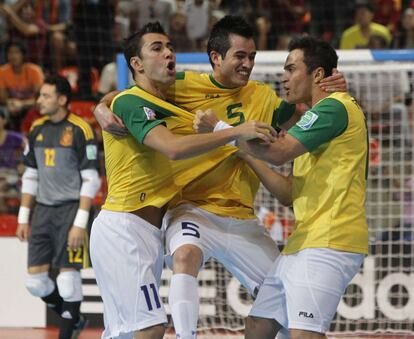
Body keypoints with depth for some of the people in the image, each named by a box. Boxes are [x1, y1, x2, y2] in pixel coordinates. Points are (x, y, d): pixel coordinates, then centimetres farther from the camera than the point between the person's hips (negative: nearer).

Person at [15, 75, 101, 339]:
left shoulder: (80, 130, -9)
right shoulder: (37, 129, 10)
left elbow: (91, 180, -11)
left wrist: (80, 223, -16)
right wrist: (24, 218, 14)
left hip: (71, 208, -6)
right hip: (43, 209, 6)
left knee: (68, 275, -9)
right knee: (35, 280, 3)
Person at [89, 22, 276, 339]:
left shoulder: (169, 105, 17)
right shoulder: (130, 101, -12)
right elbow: (173, 147, -26)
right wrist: (236, 132, -28)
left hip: (150, 231, 9)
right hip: (122, 227, -9)